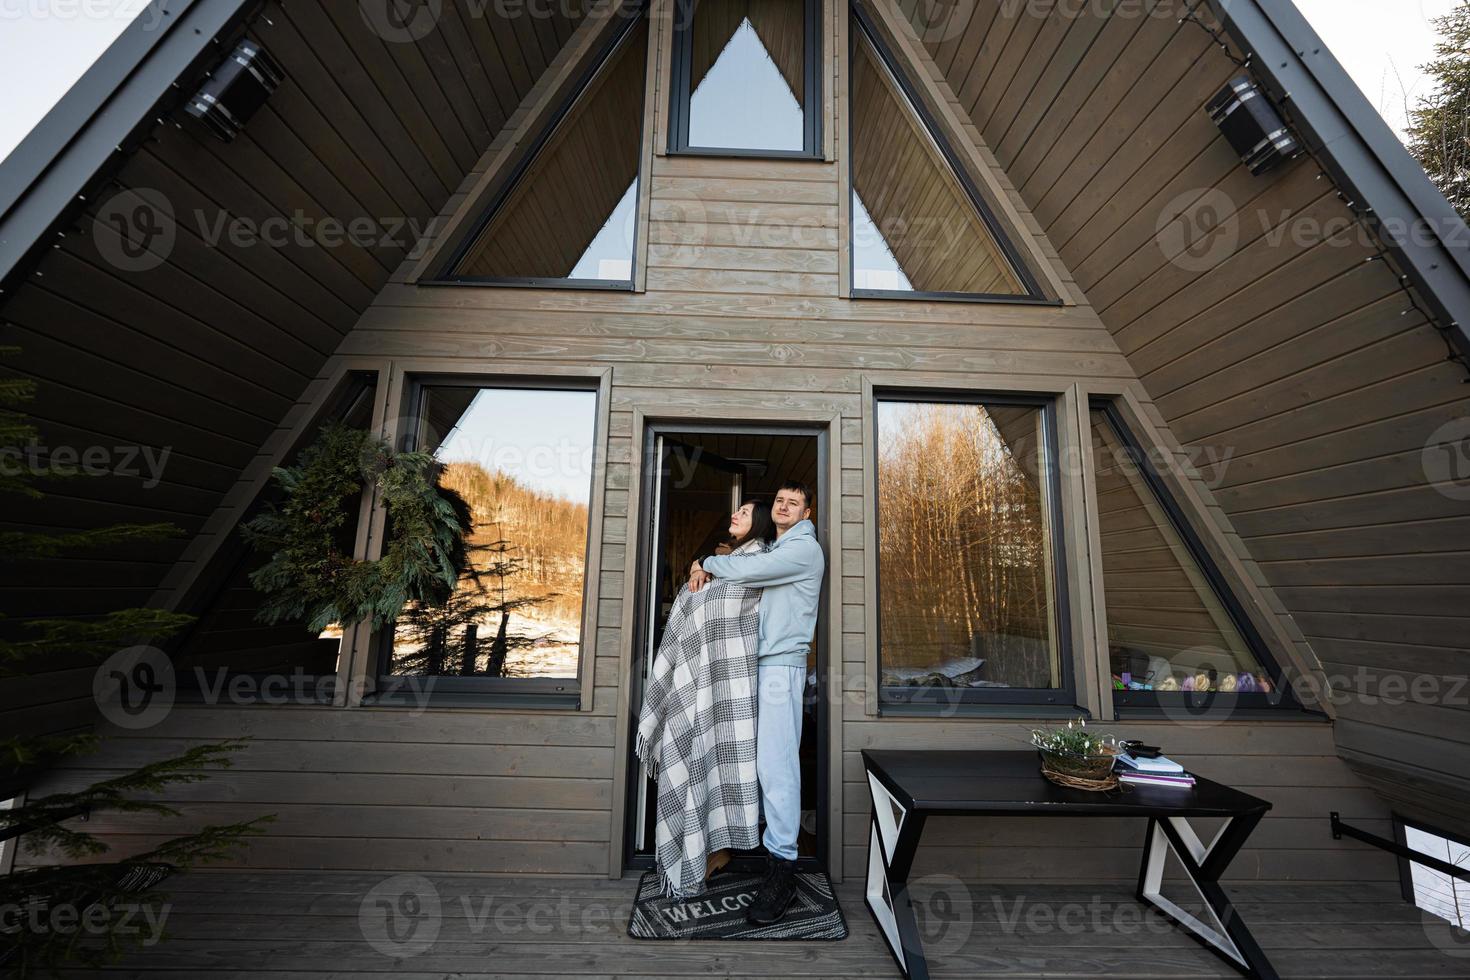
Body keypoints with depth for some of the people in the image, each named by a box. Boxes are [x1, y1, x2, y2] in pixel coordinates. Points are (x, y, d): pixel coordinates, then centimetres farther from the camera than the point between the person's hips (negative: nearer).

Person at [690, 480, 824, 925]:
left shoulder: (804, 547, -7)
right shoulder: (772, 549, 23)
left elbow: (747, 571, -17)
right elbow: (742, 569, 22)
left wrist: (706, 563, -1)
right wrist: (708, 569, 0)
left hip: (782, 663, -8)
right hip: (757, 663, 8)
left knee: (775, 761, -11)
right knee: (756, 755, 12)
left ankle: (782, 866, -5)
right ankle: (768, 835, 26)